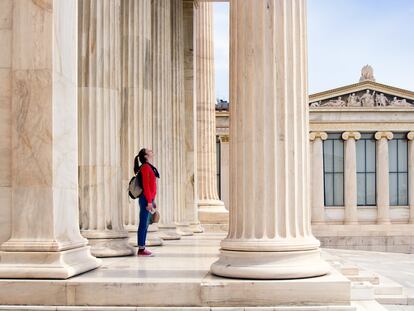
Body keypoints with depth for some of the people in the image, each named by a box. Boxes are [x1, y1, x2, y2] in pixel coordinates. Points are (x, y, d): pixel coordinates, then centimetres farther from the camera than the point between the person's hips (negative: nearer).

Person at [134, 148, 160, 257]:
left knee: (145, 225, 11)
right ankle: (141, 250, -1)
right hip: (146, 200, -9)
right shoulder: (145, 167, -12)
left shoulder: (149, 167, 17)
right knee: (143, 224, -5)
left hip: (148, 199, 9)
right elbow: (145, 185, -18)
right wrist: (149, 202, -20)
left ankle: (142, 248, 15)